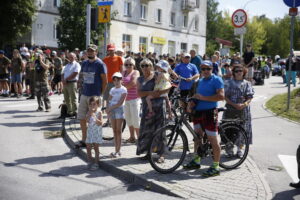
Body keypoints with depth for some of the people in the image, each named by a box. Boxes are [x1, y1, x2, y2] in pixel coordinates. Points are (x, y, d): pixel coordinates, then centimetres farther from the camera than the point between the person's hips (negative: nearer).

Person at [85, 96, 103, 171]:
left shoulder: (99, 112, -8)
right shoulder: (89, 113, 4)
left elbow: (100, 123, -16)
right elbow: (87, 120, -13)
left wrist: (95, 117, -28)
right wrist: (90, 113, -20)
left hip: (97, 132, -4)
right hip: (90, 132, 4)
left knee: (96, 147, 0)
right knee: (88, 148, 8)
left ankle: (96, 163, 8)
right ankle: (90, 161, 23)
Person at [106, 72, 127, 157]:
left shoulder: (123, 89, -4)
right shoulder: (112, 90, 14)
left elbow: (120, 103, -13)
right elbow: (109, 101, 10)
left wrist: (110, 108, -13)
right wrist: (108, 109, -8)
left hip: (119, 110, -5)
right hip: (111, 110, 5)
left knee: (118, 131, -6)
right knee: (114, 131, 5)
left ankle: (118, 151, -6)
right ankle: (116, 150, 8)